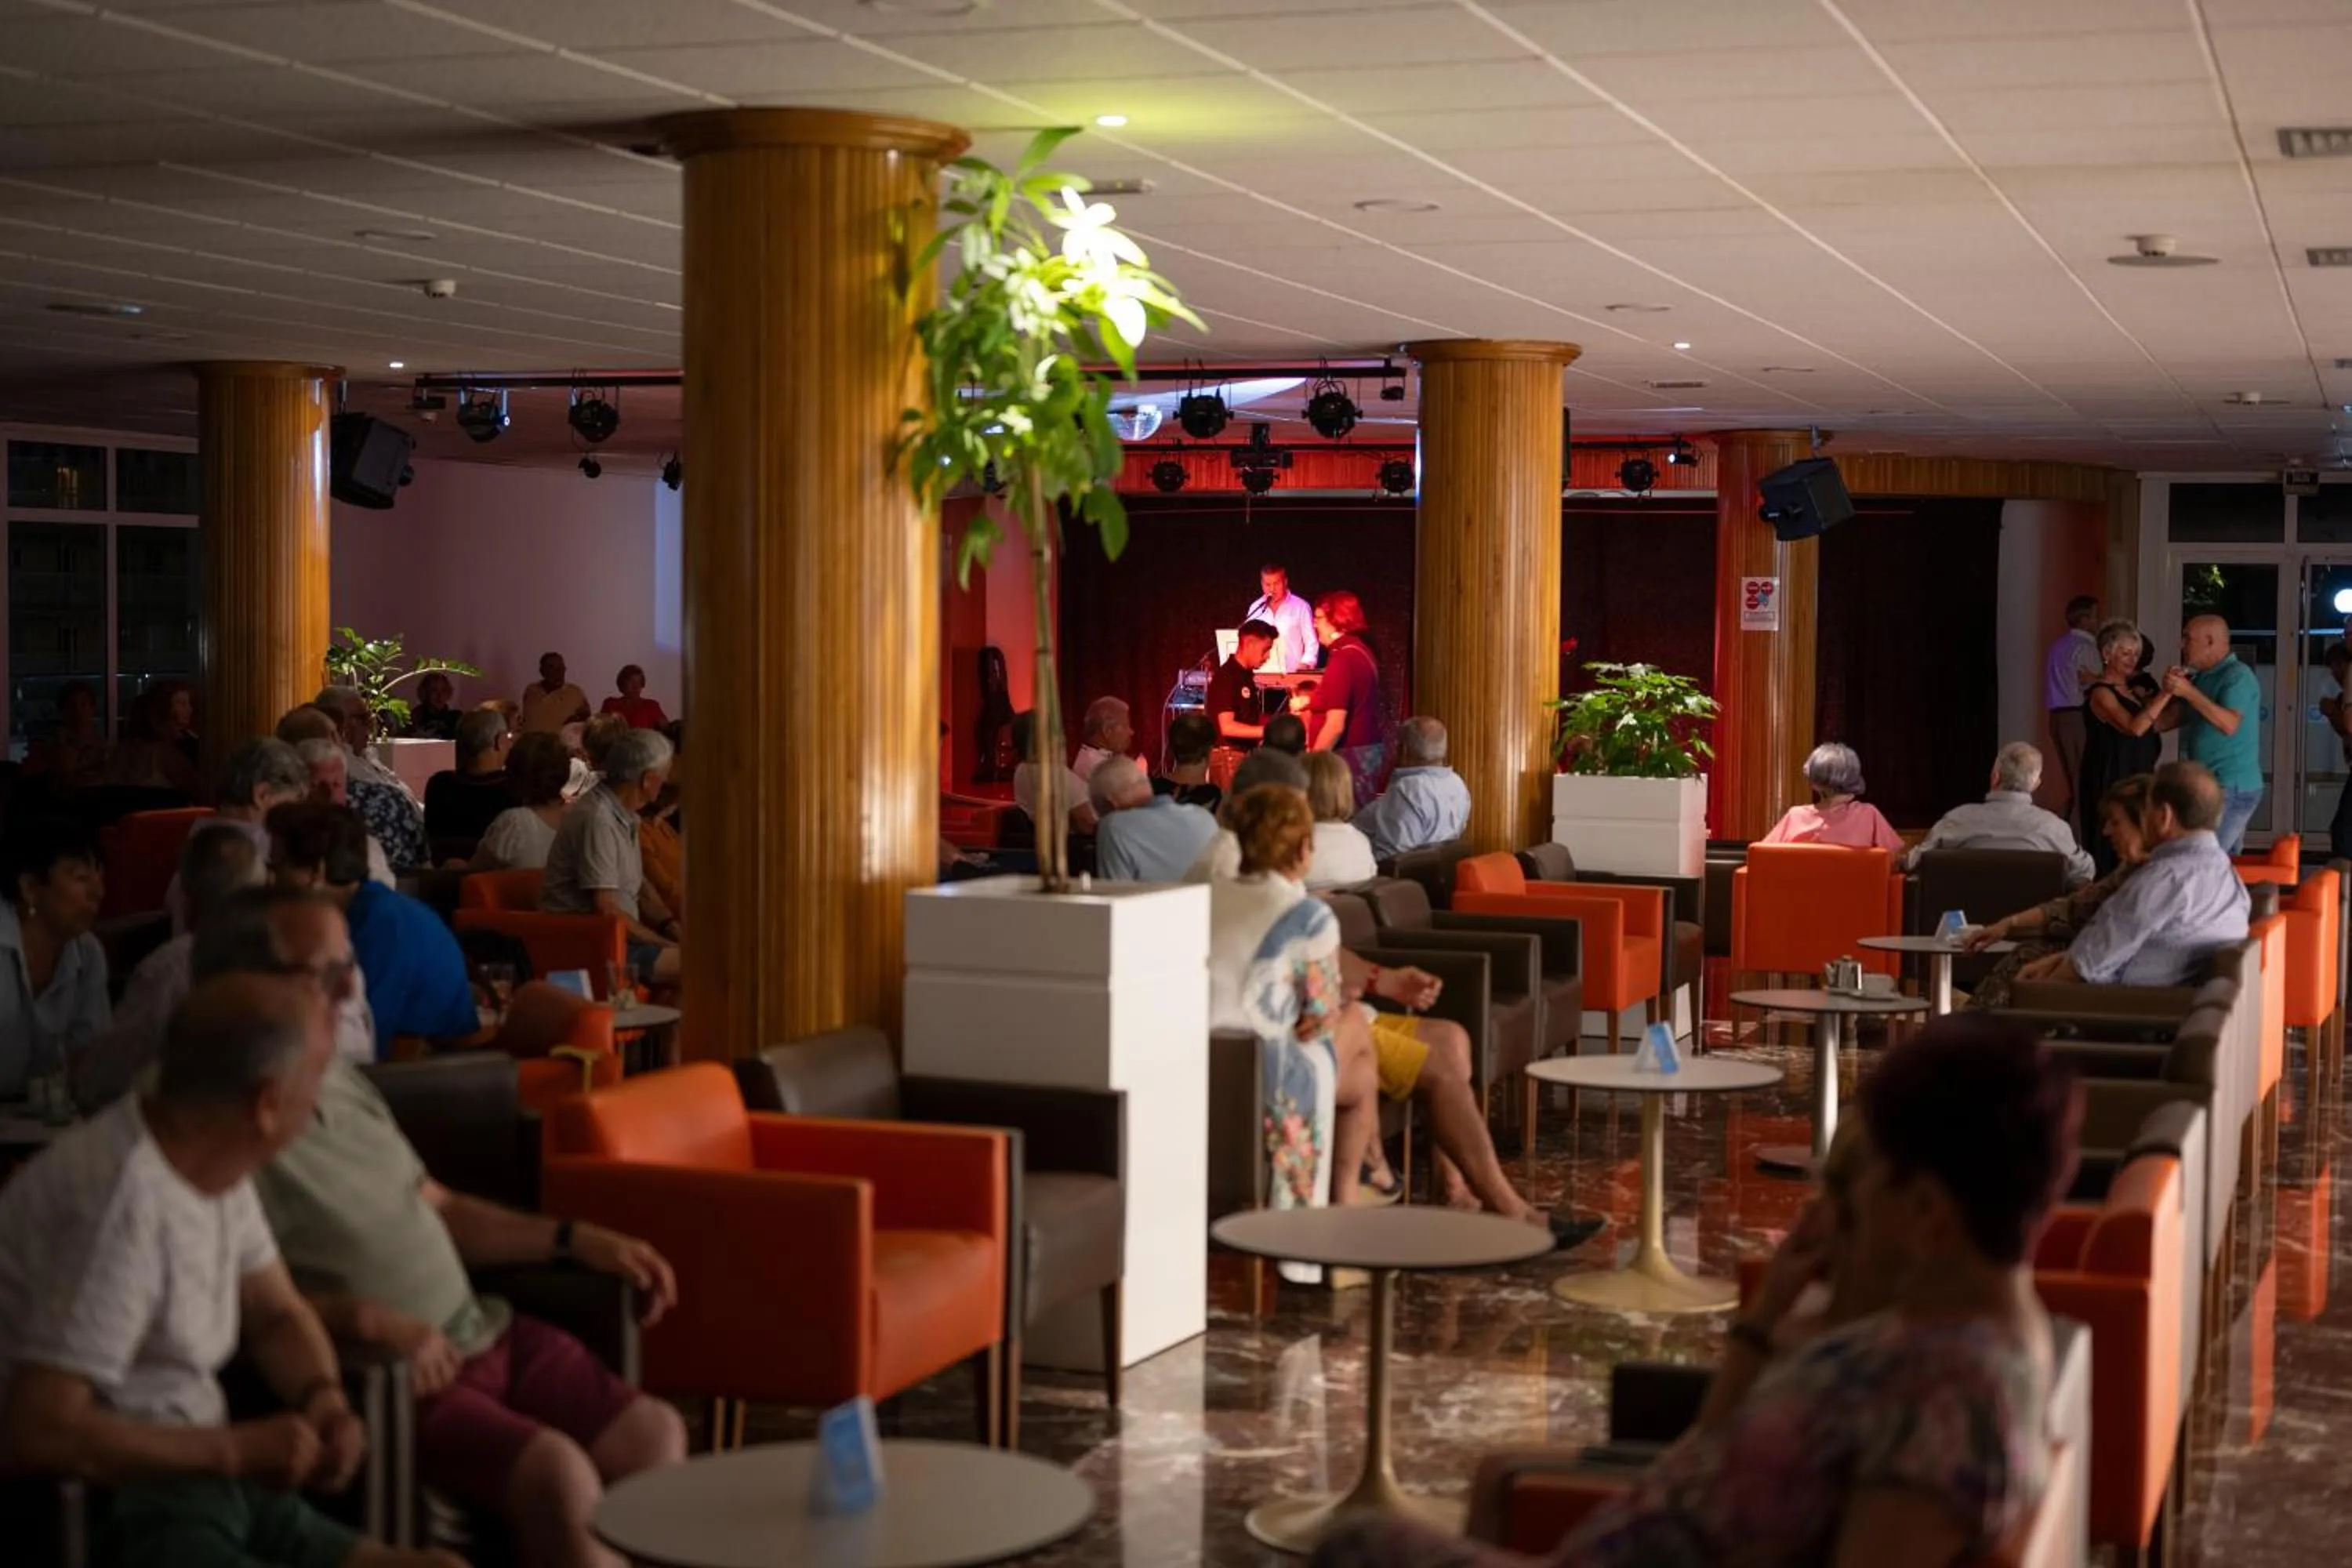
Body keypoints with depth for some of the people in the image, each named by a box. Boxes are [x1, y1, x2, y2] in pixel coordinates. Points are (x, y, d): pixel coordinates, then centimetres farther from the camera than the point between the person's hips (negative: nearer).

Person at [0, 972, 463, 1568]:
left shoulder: (212, 1163, 4)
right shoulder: (123, 1201, -25)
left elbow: (278, 1315, 18)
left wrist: (324, 1401, -4)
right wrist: (234, 1450, -18)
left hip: (201, 1485, 9)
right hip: (93, 1518, -9)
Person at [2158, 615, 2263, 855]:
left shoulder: (2237, 676, -10)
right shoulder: (2203, 677, 17)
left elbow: (2229, 724, -25)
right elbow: (2168, 721, 16)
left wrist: (2189, 692, -27)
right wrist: (2171, 691, 0)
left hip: (2233, 789, -9)